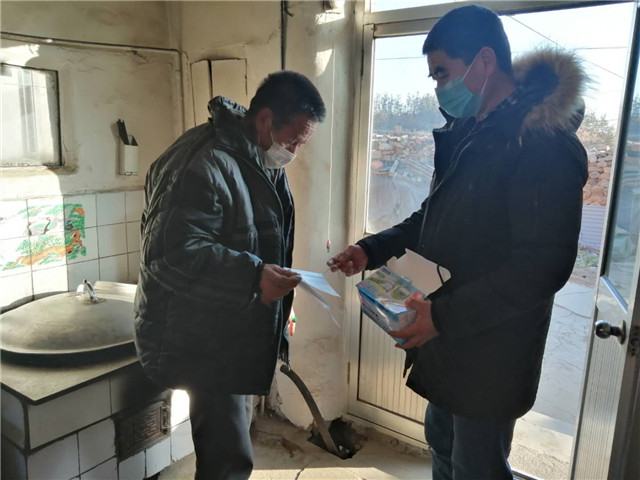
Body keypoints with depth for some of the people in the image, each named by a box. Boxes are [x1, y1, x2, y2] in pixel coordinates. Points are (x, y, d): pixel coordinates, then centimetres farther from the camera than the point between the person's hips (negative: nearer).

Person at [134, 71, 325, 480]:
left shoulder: (263, 161, 10)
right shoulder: (205, 163, -23)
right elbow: (171, 252, -30)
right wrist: (250, 277, -36)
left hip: (240, 332, 9)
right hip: (203, 340, -9)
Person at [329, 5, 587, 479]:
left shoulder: (544, 142, -21)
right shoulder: (466, 134, 7)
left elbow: (544, 263, -25)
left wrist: (445, 315, -25)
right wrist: (372, 250, 3)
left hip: (490, 349, -8)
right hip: (447, 334, 8)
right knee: (442, 440, 25)